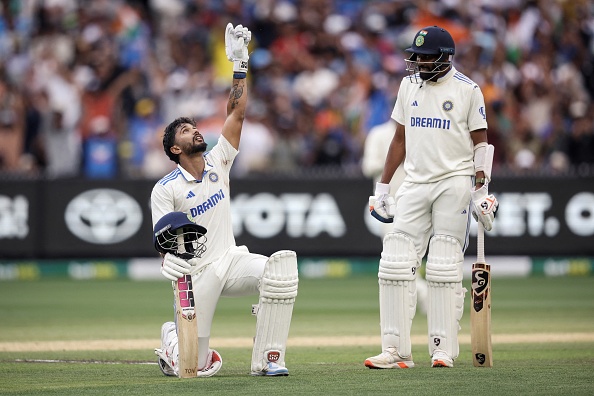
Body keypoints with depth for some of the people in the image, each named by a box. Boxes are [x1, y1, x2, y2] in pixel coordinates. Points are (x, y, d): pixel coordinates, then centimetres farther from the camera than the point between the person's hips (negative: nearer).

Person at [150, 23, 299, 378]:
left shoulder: (218, 161, 8)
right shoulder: (165, 189, -4)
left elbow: (238, 113, 1)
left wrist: (240, 64, -5)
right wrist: (171, 259, -33)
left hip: (231, 261, 4)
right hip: (195, 274, -4)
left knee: (281, 266, -30)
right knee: (196, 367, -8)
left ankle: (267, 360, -21)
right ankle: (172, 336, 32)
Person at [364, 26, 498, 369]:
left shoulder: (467, 90, -3)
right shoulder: (410, 85, 12)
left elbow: (481, 142, -2)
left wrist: (481, 192, -10)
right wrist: (382, 187, 13)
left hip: (454, 182, -5)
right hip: (415, 183, 5)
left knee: (445, 269, -4)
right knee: (396, 264, -4)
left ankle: (444, 349, 1)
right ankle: (396, 350, -2)